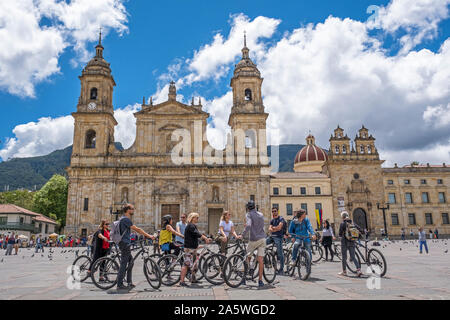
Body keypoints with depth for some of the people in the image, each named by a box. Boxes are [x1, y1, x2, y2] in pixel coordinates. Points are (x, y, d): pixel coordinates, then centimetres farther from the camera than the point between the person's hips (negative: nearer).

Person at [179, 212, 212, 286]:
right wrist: (205, 238, -31)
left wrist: (206, 238, 6)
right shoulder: (190, 226, -15)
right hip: (189, 248, -11)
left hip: (193, 247, 11)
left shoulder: (194, 226, 18)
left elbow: (198, 234, 17)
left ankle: (193, 279, 27)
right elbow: (197, 233, -27)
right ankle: (181, 281, -8)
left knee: (194, 264, 16)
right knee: (187, 264, -11)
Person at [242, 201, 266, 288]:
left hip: (254, 240, -4)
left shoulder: (249, 215, -6)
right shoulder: (261, 214, 12)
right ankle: (260, 280, 0)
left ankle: (244, 277, 22)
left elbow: (248, 225, -24)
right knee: (260, 260, 2)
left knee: (248, 257, 14)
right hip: (262, 239, 4)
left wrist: (242, 235, -20)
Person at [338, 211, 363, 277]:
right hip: (352, 242, 4)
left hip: (344, 242, -4)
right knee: (353, 257, 10)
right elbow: (360, 230, -3)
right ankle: (359, 270, -6)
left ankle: (344, 271, 17)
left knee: (344, 257, 8)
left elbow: (340, 234, -10)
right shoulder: (353, 223, 4)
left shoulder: (342, 224, -10)